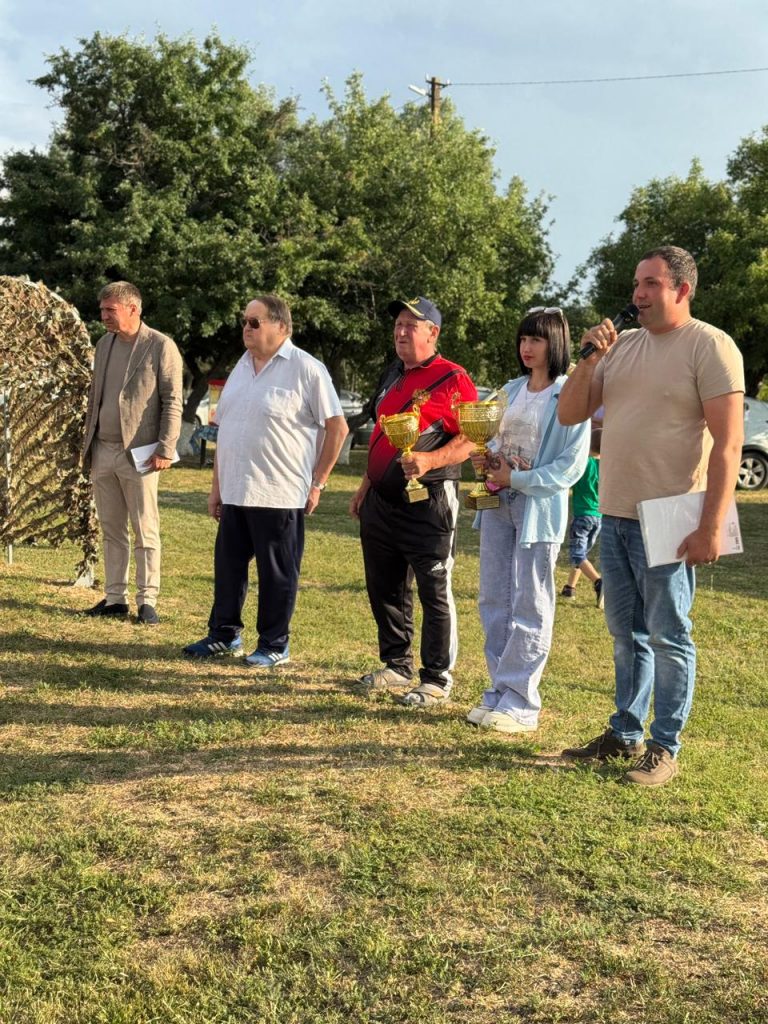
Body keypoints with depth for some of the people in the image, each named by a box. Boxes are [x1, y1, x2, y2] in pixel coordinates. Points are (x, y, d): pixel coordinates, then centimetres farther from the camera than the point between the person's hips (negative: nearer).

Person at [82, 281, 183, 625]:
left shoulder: (161, 347, -6)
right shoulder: (104, 345, 15)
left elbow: (173, 402, -9)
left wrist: (165, 449, -15)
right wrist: (86, 443, 16)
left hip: (138, 453, -6)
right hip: (102, 451, 6)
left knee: (145, 532, -1)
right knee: (112, 531, 10)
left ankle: (147, 600, 6)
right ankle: (115, 598, 17)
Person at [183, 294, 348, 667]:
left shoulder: (306, 369, -9)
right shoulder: (243, 366, 13)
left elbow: (337, 427, -8)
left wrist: (317, 482, -9)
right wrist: (217, 484, 16)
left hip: (280, 494, -7)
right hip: (234, 493, 7)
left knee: (277, 573, 3)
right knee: (228, 564, 13)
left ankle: (275, 645, 15)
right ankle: (224, 634, 27)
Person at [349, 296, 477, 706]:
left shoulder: (452, 379, -8)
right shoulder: (392, 376, 17)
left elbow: (471, 439, -13)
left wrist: (429, 461, -26)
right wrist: (365, 485, 22)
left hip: (429, 503, -8)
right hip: (382, 500, 8)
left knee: (435, 593, -3)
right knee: (385, 589, 14)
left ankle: (437, 680, 4)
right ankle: (397, 667, 27)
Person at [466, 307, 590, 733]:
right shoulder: (512, 390, 12)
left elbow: (571, 465, -13)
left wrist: (515, 478, -16)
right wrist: (486, 460, 0)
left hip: (539, 506, -7)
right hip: (498, 503, 7)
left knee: (529, 608, -1)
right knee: (494, 602, 10)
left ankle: (519, 703, 4)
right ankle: (498, 692, 20)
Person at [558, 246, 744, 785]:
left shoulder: (710, 346, -9)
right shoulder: (621, 346, 11)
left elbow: (728, 443, -14)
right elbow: (569, 415, 12)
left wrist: (711, 526, -20)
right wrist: (590, 360, -4)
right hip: (615, 516, 7)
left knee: (667, 636, 1)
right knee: (627, 633, 15)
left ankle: (665, 747, 11)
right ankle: (625, 733, 26)